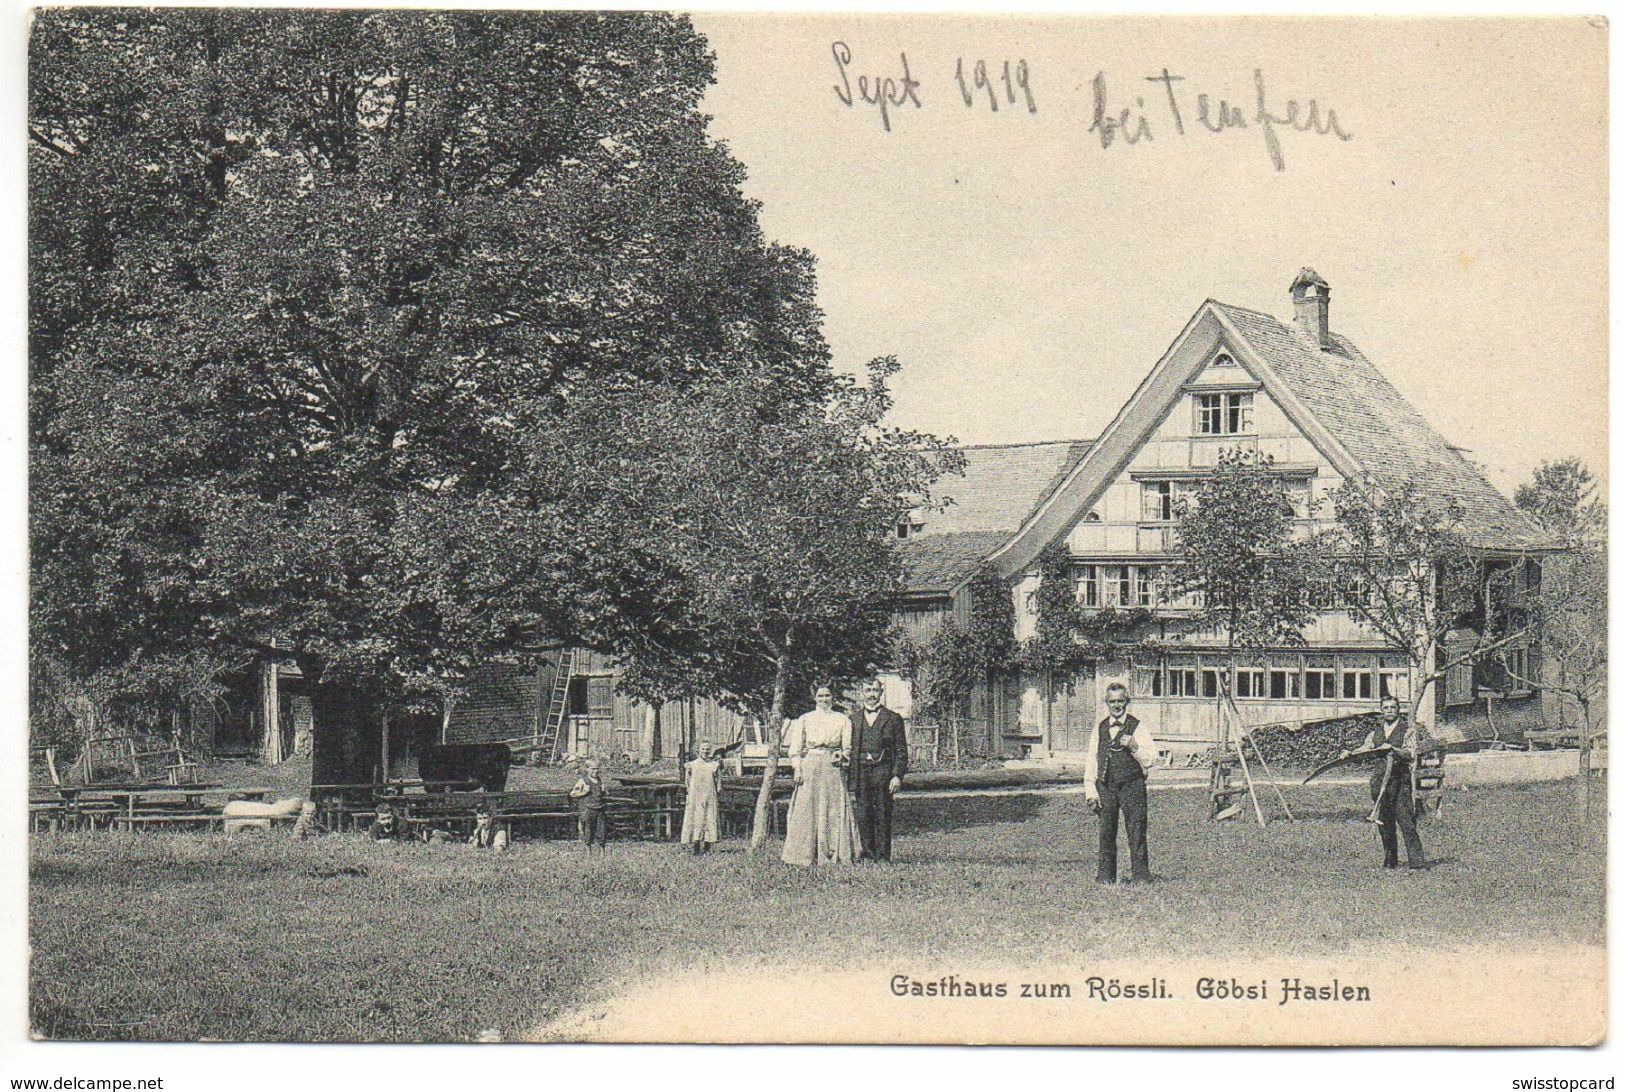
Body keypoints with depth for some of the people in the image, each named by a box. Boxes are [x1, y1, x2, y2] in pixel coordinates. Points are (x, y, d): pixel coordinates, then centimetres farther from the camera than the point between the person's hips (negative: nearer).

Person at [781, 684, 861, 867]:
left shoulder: (842, 720, 12)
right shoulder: (804, 719, 11)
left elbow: (847, 747, 11)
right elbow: (795, 746, 6)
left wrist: (842, 756, -9)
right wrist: (797, 768, -5)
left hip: (832, 768, 1)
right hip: (809, 766, -1)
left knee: (834, 809, -3)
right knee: (806, 809, -4)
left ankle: (834, 853, 0)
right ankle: (805, 855, -3)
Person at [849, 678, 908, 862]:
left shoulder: (893, 718, 7)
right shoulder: (853, 718, 12)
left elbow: (901, 751, 5)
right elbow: (848, 748, 12)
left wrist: (897, 776, -6)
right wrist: (850, 780, 5)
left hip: (883, 772, -2)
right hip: (860, 772, 2)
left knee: (883, 816, -1)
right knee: (863, 815, 1)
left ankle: (883, 856, 4)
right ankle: (867, 854, 8)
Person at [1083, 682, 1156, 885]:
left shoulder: (1137, 727, 2)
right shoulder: (1100, 728, 12)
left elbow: (1150, 760, -3)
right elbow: (1091, 761, 12)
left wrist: (1134, 746, -20)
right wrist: (1091, 791, 5)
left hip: (1132, 786, -3)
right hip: (1105, 786, 3)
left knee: (1136, 833, -5)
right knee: (1106, 832, 6)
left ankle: (1140, 875, 1)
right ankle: (1105, 874, 15)